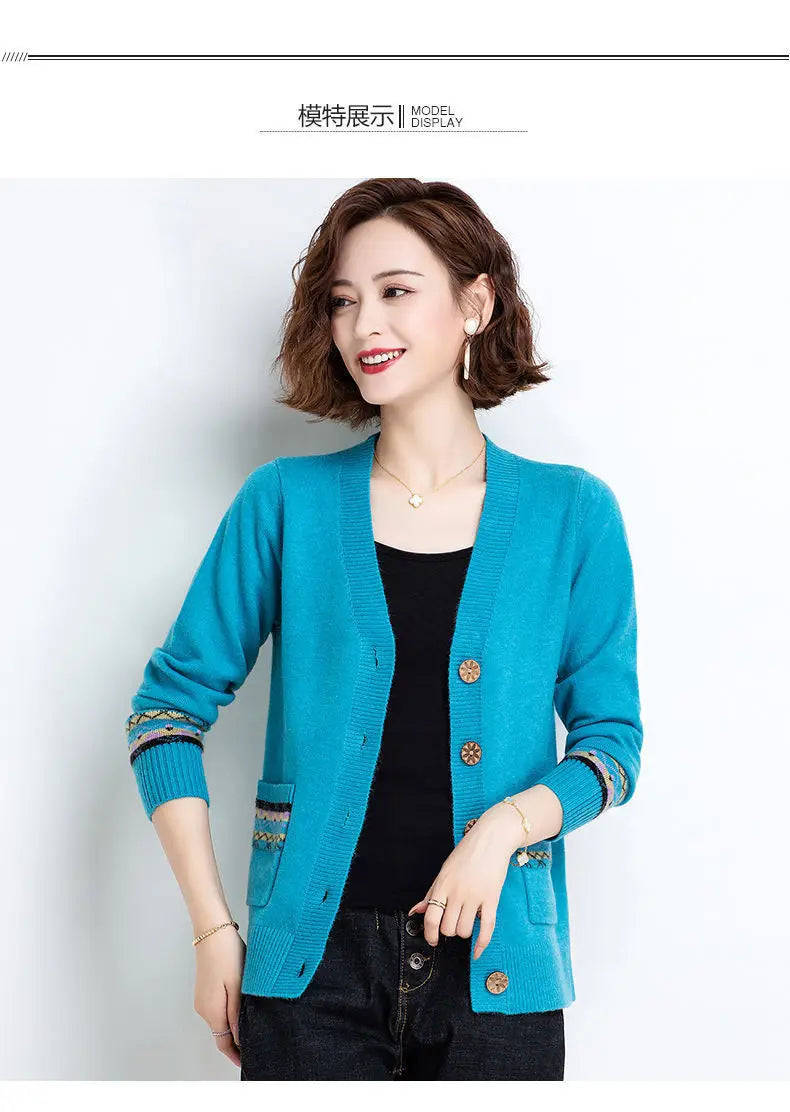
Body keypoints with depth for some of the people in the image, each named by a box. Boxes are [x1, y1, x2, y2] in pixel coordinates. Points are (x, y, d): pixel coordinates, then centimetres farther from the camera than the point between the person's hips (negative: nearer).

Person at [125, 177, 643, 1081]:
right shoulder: (285, 502, 0)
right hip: (311, 967, 0)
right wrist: (212, 930, -1)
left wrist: (508, 823, -13)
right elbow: (168, 705, 3)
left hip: (495, 967, 1)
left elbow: (612, 739, 6)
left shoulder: (573, 514, 1)